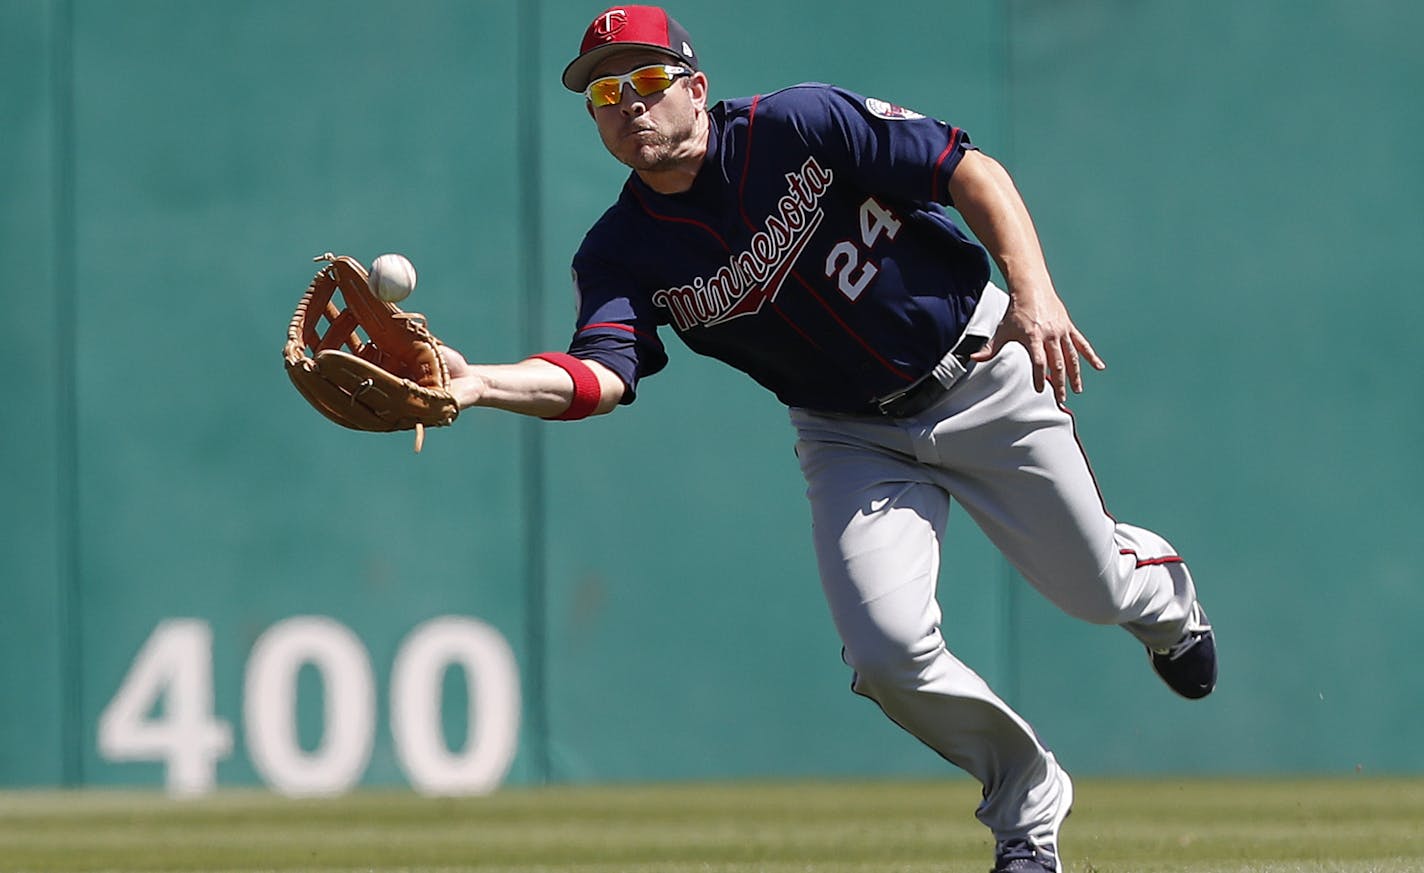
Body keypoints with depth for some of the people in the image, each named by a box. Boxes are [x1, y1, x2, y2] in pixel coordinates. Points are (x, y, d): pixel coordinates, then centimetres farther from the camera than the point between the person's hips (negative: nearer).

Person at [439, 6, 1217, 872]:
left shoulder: (801, 125, -20)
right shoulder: (623, 255, -12)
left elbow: (974, 173, -16)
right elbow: (602, 376, -30)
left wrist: (1033, 292, -30)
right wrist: (478, 383, -48)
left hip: (980, 371, -2)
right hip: (853, 436, 2)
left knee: (1093, 589, 8)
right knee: (889, 653, -16)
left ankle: (1160, 588, 50)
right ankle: (1027, 803, 11)